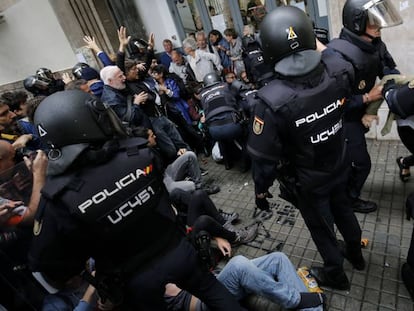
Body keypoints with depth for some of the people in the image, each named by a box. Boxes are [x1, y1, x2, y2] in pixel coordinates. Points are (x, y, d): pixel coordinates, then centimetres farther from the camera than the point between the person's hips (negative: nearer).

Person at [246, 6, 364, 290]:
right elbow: (348, 68, 9)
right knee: (343, 209, 31)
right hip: (338, 167, 5)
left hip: (307, 182, -5)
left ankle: (336, 274, 46)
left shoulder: (271, 100, -35)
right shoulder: (337, 74, -20)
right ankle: (356, 254, 58)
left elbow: (264, 157, -26)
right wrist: (321, 47, 22)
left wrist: (261, 189, -8)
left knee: (321, 226, 20)